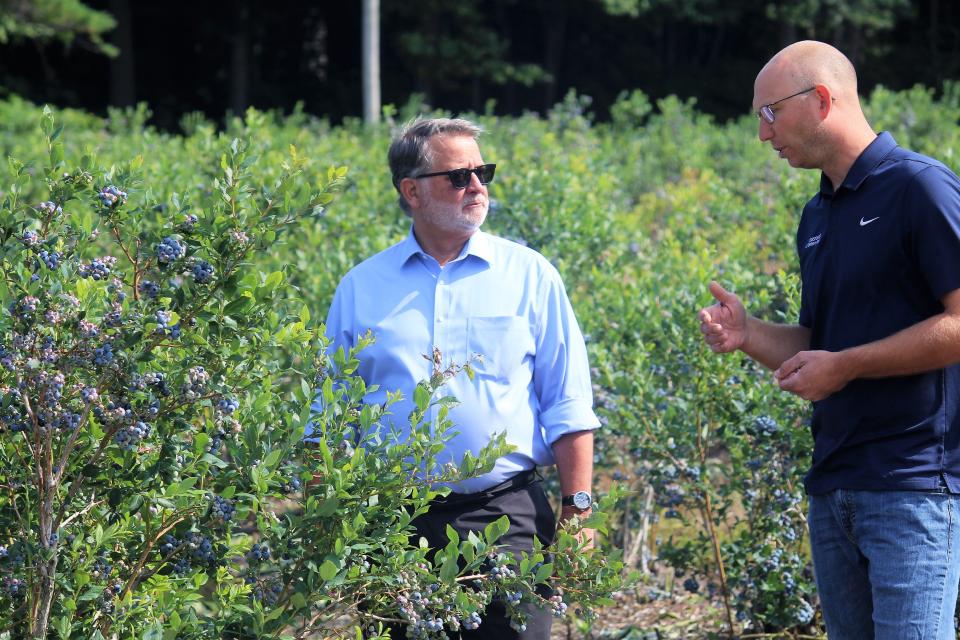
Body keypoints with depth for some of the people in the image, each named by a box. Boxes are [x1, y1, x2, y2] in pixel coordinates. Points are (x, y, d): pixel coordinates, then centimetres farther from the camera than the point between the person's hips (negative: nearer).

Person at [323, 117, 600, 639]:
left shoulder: (529, 275, 5)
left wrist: (577, 511, -3)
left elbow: (568, 409, 5)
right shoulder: (360, 288, 8)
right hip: (394, 526, 1)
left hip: (506, 518, -1)